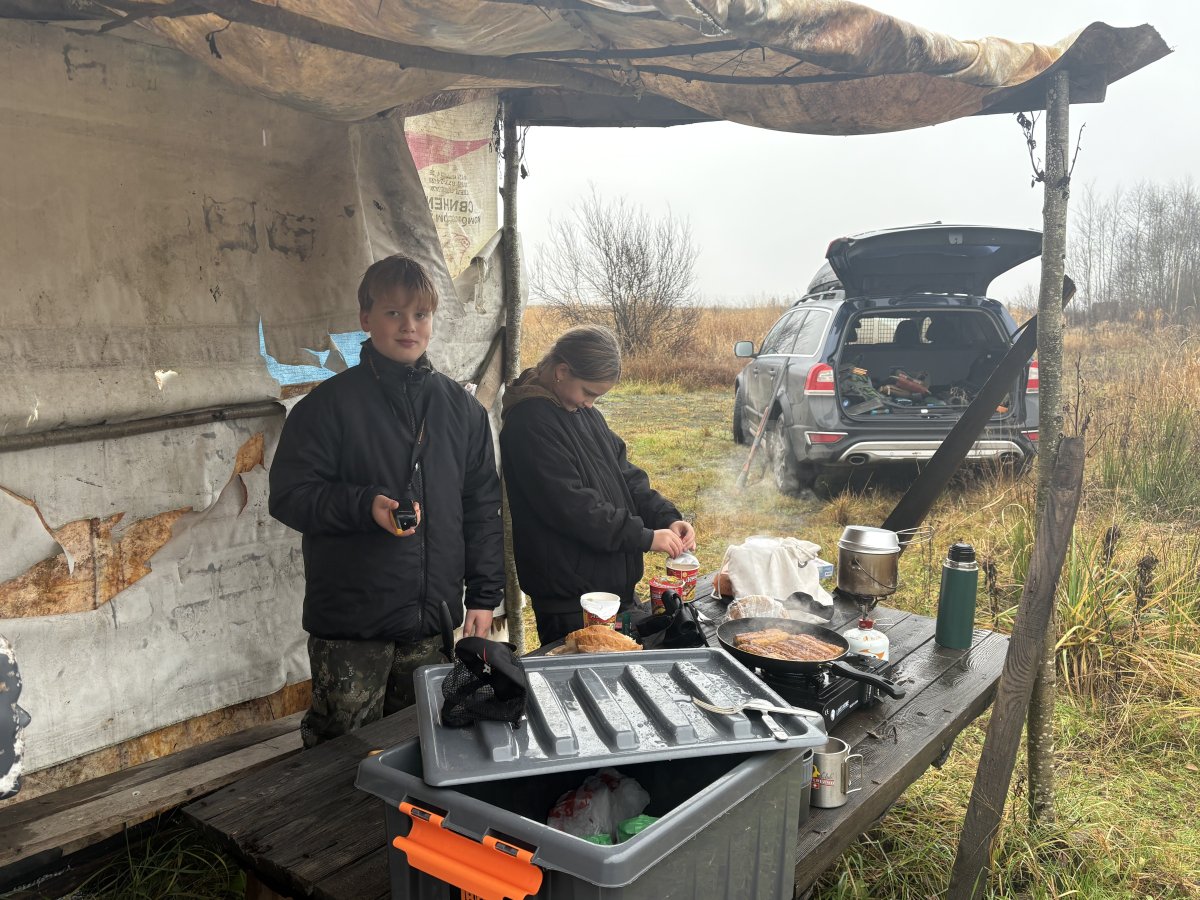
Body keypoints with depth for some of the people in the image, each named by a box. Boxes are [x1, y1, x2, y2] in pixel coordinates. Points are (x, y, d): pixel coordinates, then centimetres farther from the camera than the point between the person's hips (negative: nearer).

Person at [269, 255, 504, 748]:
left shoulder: (461, 407, 7)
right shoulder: (330, 403, -5)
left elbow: (483, 506, 10)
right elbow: (288, 496, -8)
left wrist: (484, 595, 6)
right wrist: (364, 505, -24)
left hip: (433, 622, 4)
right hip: (349, 626, -3)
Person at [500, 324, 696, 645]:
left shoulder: (585, 412, 11)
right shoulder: (530, 423, -17)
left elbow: (626, 475, 14)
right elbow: (571, 506, -23)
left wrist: (668, 518, -2)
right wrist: (646, 537, -18)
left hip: (616, 585, 9)